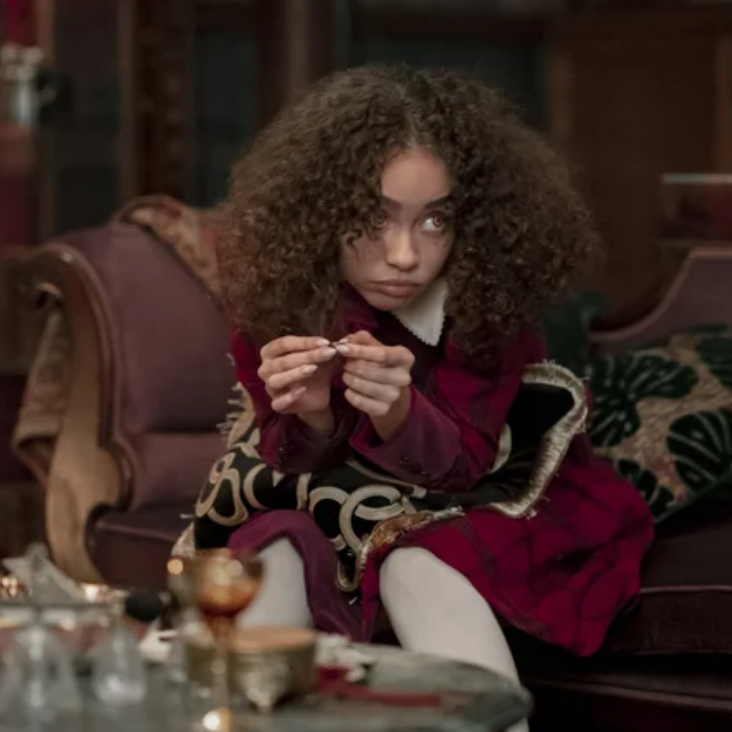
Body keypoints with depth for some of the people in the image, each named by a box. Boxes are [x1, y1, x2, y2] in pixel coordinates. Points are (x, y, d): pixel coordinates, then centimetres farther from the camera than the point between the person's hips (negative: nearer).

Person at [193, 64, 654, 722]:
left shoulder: (488, 298, -25)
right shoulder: (278, 294, -22)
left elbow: (461, 463, -21)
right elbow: (293, 463, -16)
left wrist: (399, 416, -45)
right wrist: (311, 418, -42)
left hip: (451, 503, -1)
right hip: (317, 498, 1)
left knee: (419, 567, -33)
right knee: (276, 561, -30)